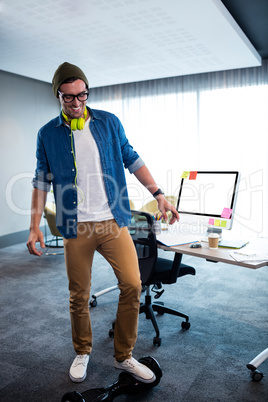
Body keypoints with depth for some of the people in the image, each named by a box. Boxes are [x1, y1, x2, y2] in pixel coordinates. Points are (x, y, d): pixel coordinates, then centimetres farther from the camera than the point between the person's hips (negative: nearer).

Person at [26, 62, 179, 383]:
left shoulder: (109, 122, 6)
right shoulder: (48, 134, 5)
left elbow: (132, 160, 9)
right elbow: (42, 180, 6)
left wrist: (158, 195, 1)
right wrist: (35, 226, -1)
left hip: (113, 221, 1)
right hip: (76, 227, 0)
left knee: (132, 285, -5)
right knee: (78, 296, 8)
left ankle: (124, 356, 17)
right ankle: (82, 354, 34)